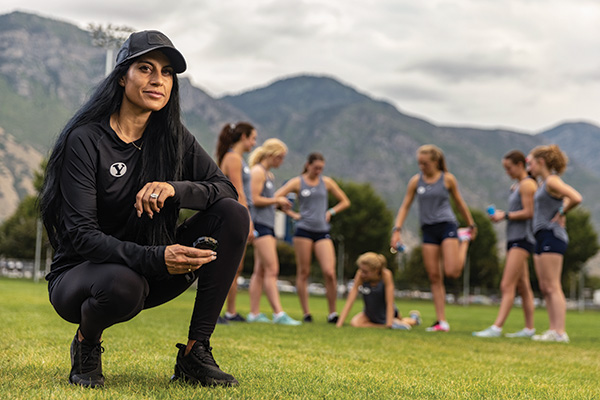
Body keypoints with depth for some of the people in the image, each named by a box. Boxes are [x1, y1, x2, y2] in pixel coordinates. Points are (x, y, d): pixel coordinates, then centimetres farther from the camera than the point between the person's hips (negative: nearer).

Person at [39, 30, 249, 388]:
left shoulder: (174, 138, 2)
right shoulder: (85, 140, -15)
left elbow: (227, 190, -4)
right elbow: (81, 235, -22)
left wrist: (174, 189, -26)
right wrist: (156, 258, -36)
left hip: (152, 272, 5)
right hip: (80, 275, -5)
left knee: (234, 215, -14)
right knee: (123, 284, -42)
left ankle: (195, 353, -12)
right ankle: (86, 342, -4)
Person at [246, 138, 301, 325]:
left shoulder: (269, 174, 20)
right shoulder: (257, 171, -9)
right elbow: (256, 199, -16)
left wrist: (280, 204, 7)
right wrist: (277, 200, -7)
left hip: (269, 225, 10)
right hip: (260, 224, -10)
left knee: (260, 271, 8)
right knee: (272, 269, -13)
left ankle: (254, 313, 9)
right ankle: (278, 313, -15)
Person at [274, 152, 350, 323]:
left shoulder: (326, 182, 12)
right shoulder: (297, 182, 4)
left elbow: (345, 202, 20)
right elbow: (275, 199, -3)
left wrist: (331, 212, 5)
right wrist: (292, 214, -4)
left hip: (323, 232, 2)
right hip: (304, 230, -2)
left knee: (329, 272, -11)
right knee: (303, 272, 0)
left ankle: (332, 313, -2)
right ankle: (306, 313, 6)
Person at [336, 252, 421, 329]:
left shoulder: (385, 275, -30)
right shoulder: (360, 275, -25)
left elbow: (389, 303, -28)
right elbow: (350, 301, -25)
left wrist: (389, 324, -32)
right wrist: (339, 324, -32)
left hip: (387, 313, -1)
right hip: (369, 313, 1)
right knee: (354, 323, -24)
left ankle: (413, 318, 34)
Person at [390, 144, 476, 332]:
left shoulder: (447, 179, 2)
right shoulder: (416, 181, 7)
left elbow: (459, 203, 13)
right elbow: (405, 206, 8)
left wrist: (471, 225, 19)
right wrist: (397, 230, -3)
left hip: (446, 225, -3)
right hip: (428, 230, 3)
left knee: (452, 272, -16)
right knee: (434, 278, 0)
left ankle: (464, 239, 15)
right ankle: (441, 321, 6)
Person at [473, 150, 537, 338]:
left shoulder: (527, 184, -9)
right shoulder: (515, 186, 20)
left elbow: (529, 212, -16)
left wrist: (505, 215, -11)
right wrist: (500, 214, 8)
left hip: (522, 238, -10)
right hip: (514, 238, 10)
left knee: (507, 286, -14)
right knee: (523, 286, 11)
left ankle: (496, 327, -18)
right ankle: (529, 328, 15)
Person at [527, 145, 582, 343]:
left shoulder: (552, 181, -11)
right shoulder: (544, 183, 18)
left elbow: (576, 198, -25)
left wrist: (561, 214, -11)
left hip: (552, 235, -10)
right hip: (542, 237, 10)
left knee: (552, 287, -11)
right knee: (545, 288, 9)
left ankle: (560, 332, -12)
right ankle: (553, 330, 10)